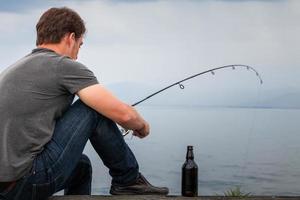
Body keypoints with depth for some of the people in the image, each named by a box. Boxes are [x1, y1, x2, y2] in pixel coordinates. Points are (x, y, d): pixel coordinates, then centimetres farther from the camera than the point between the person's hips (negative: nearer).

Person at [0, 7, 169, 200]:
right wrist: (142, 125, 16)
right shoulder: (64, 66, -6)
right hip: (27, 183, -9)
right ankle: (128, 180, 13)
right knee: (95, 109, 0)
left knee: (81, 166, 30)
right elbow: (123, 114, -8)